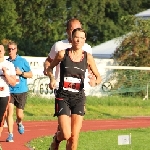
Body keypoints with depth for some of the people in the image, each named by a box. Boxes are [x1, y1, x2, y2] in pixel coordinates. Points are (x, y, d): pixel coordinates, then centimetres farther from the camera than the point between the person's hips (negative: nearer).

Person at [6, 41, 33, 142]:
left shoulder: (22, 61, -1)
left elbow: (30, 74, 3)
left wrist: (21, 73, -12)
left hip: (21, 91, -1)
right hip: (9, 91, 1)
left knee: (19, 114, 3)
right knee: (9, 112, -11)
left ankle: (19, 123, 39)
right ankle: (10, 135, -7)